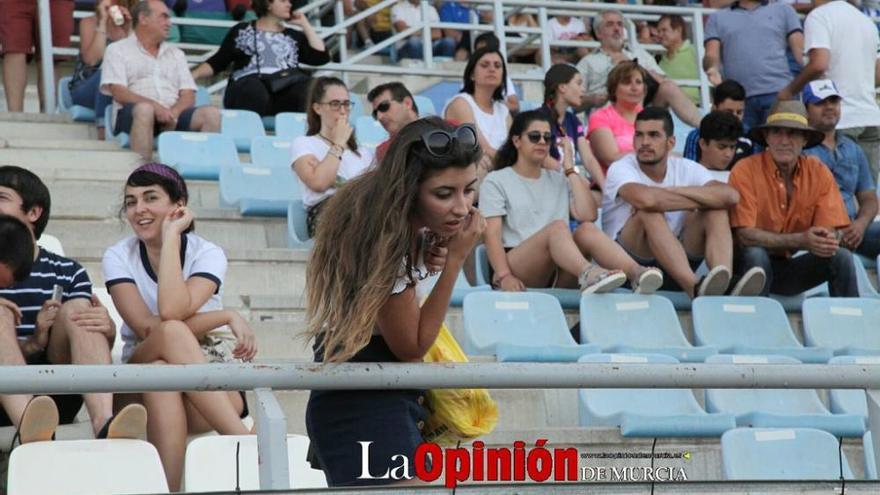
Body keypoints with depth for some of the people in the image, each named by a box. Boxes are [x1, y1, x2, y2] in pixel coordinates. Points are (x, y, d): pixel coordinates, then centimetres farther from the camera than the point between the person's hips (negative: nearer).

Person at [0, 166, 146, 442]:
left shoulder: (67, 273, 15)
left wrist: (108, 332, -17)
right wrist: (34, 342, -18)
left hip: (56, 399, 1)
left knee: (75, 310, -18)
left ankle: (103, 426, -44)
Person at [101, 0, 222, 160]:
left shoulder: (176, 54, 26)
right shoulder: (117, 50, 13)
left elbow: (188, 96, 14)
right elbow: (118, 93, -3)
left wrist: (174, 112, -10)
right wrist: (154, 105, -19)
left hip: (172, 115, 4)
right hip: (131, 115, -4)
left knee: (212, 114, -22)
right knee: (145, 109, -39)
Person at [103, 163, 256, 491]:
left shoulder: (208, 254, -2)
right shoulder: (118, 257, 2)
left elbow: (171, 311, -23)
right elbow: (148, 328, -14)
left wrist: (171, 236, -15)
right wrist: (228, 317, -15)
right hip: (140, 381, 1)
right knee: (171, 333, -33)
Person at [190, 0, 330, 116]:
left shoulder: (293, 36, 26)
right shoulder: (242, 31, 21)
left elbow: (321, 57, 15)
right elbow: (217, 62, 17)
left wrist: (305, 25, 19)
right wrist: (193, 75, 1)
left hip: (286, 87, 2)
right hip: (249, 84, -2)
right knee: (254, 89, -38)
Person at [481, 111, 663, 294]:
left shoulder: (559, 180, 23)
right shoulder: (496, 181, 11)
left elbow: (588, 216, 5)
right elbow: (492, 234, -3)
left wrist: (570, 170, 7)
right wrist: (504, 277, -20)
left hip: (558, 276, 4)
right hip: (521, 276, -4)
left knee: (587, 229, -26)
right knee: (557, 226, -32)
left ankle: (635, 273, -53)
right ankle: (588, 273, -63)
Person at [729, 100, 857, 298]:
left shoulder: (819, 172, -3)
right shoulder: (746, 170, -15)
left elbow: (831, 230, -5)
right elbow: (744, 236, -21)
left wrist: (827, 240, -31)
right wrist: (801, 241, -31)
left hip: (793, 268, 3)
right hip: (754, 266, -3)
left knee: (841, 257, -20)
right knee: (755, 255, -34)